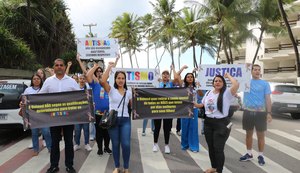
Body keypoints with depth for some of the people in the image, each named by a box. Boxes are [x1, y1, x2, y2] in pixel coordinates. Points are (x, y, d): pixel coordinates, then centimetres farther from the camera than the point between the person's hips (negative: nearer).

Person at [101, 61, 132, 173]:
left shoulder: (128, 92, 11)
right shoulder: (111, 90, 1)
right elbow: (103, 81, -17)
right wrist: (109, 67, -12)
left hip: (125, 120, 2)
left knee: (126, 144, -5)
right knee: (115, 144, 7)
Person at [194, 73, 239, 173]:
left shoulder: (226, 93, -11)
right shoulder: (208, 93, 9)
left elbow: (236, 85, -30)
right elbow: (202, 105, 21)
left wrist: (228, 76, -14)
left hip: (221, 123, -6)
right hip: (208, 123, 6)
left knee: (218, 148, -1)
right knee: (211, 147, 15)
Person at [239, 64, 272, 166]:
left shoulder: (265, 84, 2)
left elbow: (268, 99, -1)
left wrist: (269, 113, -8)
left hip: (261, 112, -2)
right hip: (248, 112, 2)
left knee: (260, 135, 5)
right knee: (249, 134, 12)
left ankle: (260, 155, 18)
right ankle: (249, 154, 25)